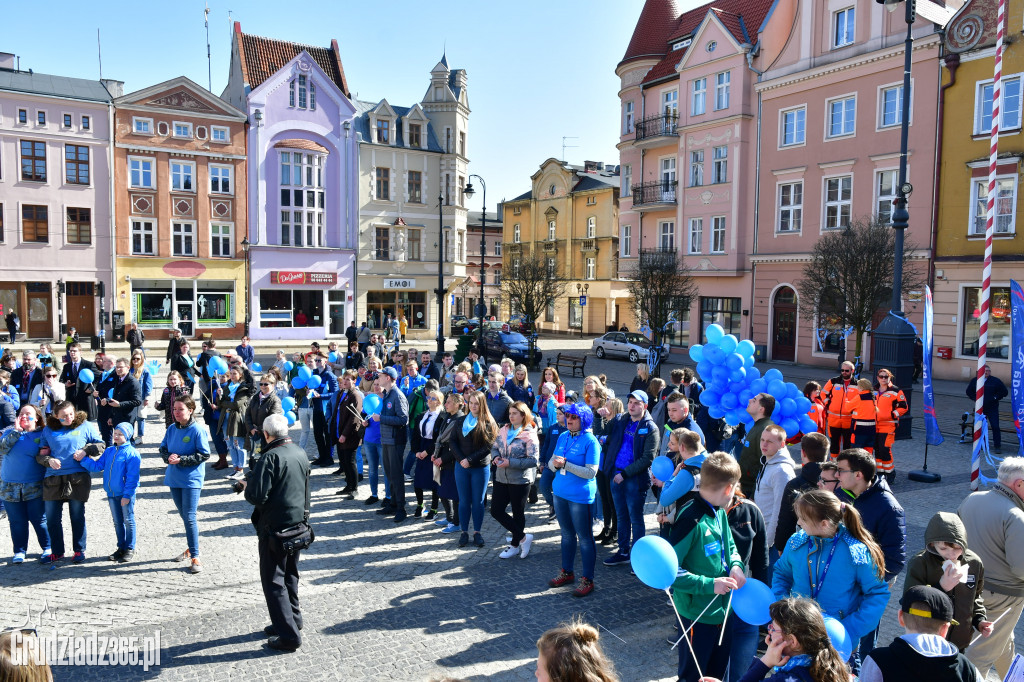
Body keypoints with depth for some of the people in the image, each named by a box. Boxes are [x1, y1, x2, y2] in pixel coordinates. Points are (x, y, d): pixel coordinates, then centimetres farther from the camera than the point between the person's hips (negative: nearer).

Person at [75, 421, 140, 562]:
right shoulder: (109, 451, 8)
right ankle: (121, 548, 28)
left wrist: (127, 495, -17)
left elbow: (132, 477, -15)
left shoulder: (131, 453, -13)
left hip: (125, 493, -7)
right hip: (111, 493, 7)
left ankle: (130, 549, 15)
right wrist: (83, 459, -3)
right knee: (117, 522, 16)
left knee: (128, 521, 4)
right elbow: (97, 466, 9)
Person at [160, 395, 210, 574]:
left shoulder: (197, 430, -12)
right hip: (174, 478, 6)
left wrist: (181, 459, -18)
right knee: (184, 516, 17)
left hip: (191, 479, -6)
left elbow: (204, 454, -13)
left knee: (189, 517, -8)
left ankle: (195, 557, -2)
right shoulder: (171, 429, 6)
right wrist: (168, 457, -9)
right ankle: (191, 548, 34)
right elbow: (163, 448, 13)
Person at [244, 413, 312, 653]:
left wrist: (248, 482, -6)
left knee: (273, 580, 2)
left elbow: (256, 496, -23)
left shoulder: (269, 458, -20)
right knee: (290, 574, 23)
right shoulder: (301, 453, 3)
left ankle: (288, 635, 2)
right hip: (298, 523, 7)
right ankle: (292, 619, 35)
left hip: (274, 528, -7)